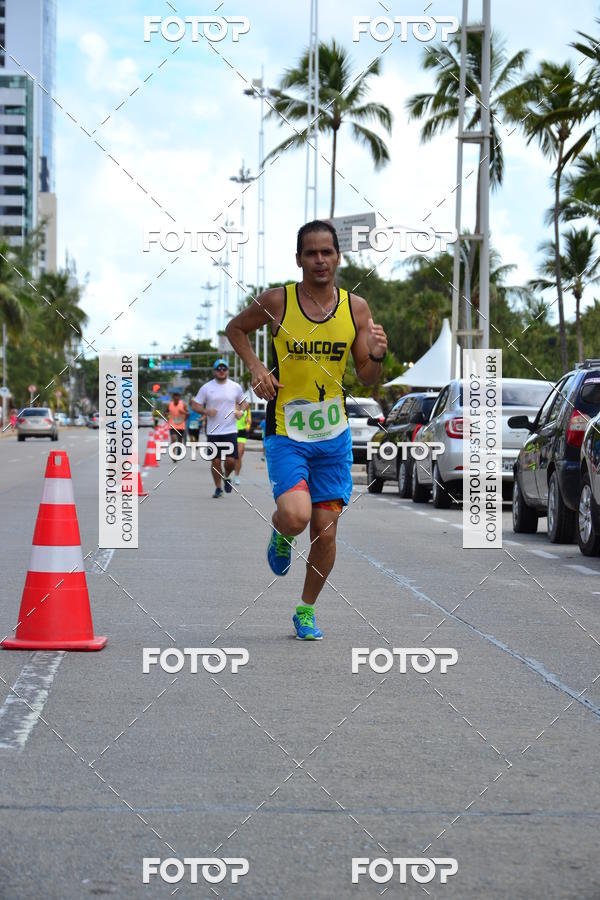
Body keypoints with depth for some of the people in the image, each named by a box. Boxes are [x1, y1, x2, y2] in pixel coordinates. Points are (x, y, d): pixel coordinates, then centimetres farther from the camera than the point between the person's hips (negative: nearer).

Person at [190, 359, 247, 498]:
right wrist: (206, 411, -16)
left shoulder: (235, 387, 5)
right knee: (216, 461, 1)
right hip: (213, 432, 0)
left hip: (230, 430, 0)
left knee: (231, 460, -8)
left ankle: (227, 477, 25)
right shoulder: (206, 388, 1)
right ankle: (218, 488, 18)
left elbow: (243, 402, 20)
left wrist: (241, 411, -2)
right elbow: (194, 405, 3)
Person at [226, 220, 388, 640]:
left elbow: (368, 380, 4)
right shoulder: (277, 301, -8)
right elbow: (235, 328, 11)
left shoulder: (356, 308, -1)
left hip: (333, 434, 3)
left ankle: (307, 610, 25)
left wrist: (377, 356, -18)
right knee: (296, 516, -23)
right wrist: (256, 367, -5)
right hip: (286, 432, -3)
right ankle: (280, 535, 16)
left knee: (326, 528, 4)